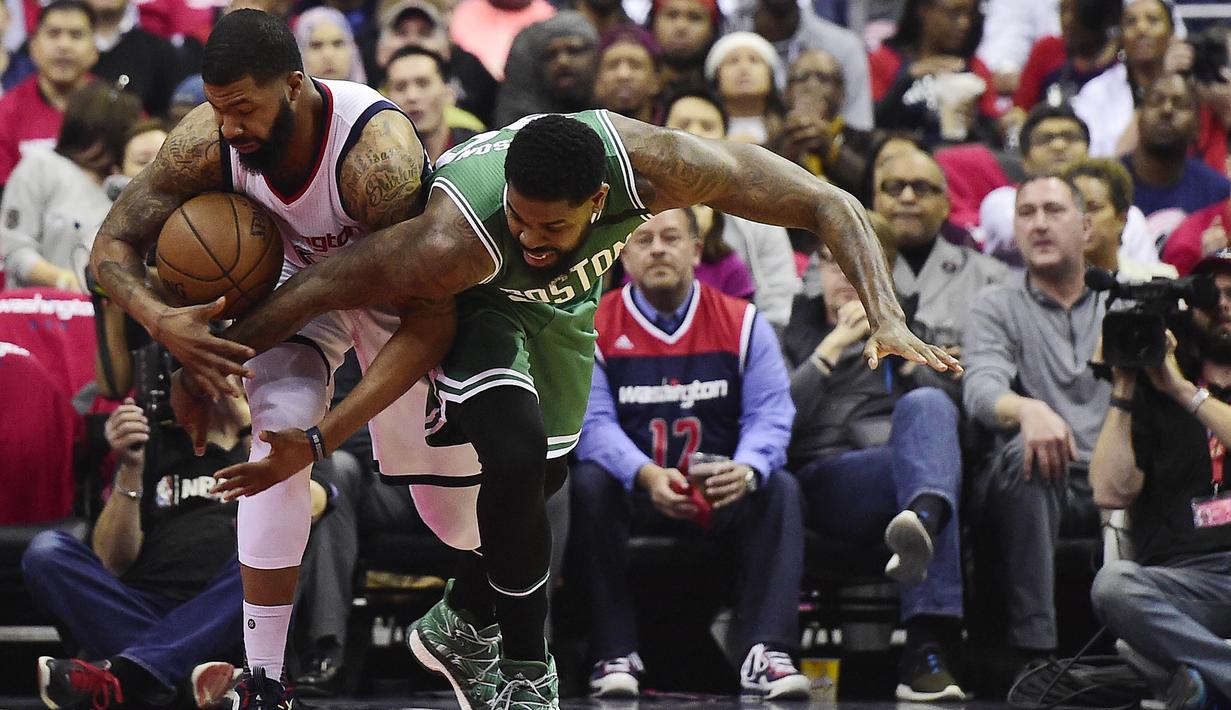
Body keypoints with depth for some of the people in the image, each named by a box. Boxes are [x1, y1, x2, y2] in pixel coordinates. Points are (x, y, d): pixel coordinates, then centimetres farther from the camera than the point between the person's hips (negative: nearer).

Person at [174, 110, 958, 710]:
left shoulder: (654, 164, -39)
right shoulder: (453, 241, -46)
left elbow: (830, 207, -31)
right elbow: (321, 285, -31)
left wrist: (887, 319, -43)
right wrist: (209, 362, -24)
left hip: (562, 303, 5)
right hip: (468, 301, -4)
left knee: (541, 479, 13)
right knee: (518, 455, -25)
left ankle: (460, 624, 41)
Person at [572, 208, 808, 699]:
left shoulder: (742, 323, 4)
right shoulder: (595, 327, 0)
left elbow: (770, 414, -6)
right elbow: (592, 422, -12)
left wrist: (747, 469, -30)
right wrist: (646, 474, -32)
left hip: (723, 497, 1)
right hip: (636, 495, -1)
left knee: (780, 489, -26)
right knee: (588, 484, -30)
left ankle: (764, 654, -34)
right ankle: (616, 655, -29)